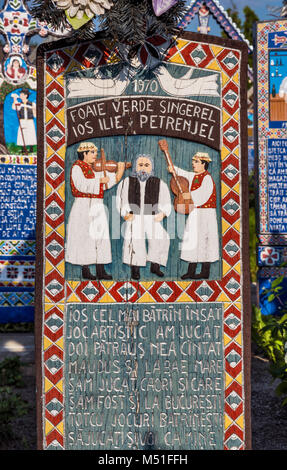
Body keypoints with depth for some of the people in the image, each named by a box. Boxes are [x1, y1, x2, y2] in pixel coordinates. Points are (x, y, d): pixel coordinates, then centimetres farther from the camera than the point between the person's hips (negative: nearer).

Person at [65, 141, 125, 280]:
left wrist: (120, 170, -7)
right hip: (84, 206, -7)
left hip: (98, 206, 7)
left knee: (101, 236, 3)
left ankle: (101, 271, 5)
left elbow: (112, 179, 10)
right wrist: (99, 181, -12)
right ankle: (85, 271, 2)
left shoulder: (97, 169, 17)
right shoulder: (77, 167, -4)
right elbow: (82, 185, -18)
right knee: (85, 237, -4)